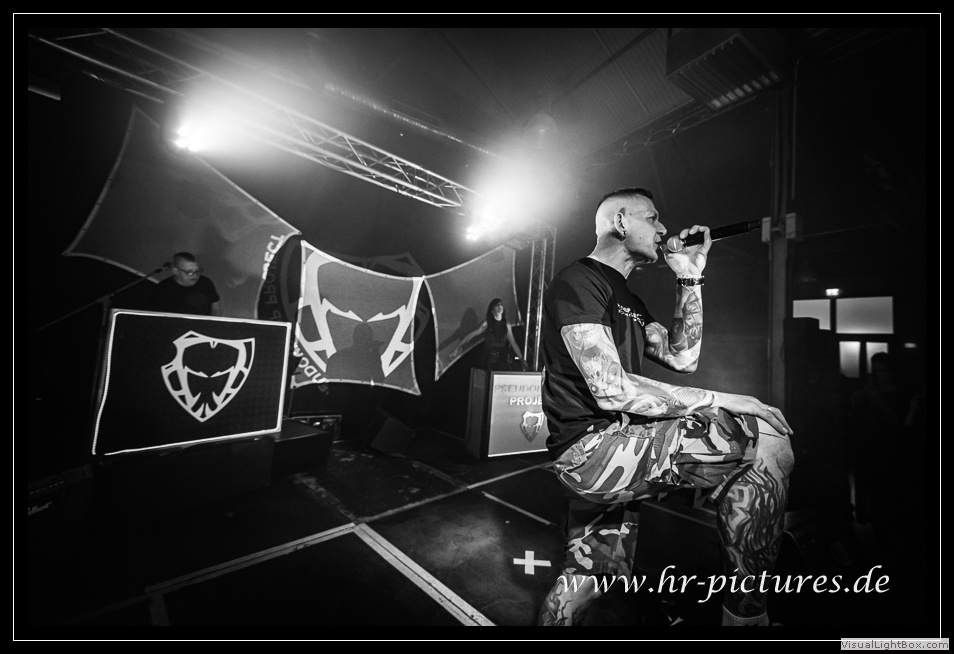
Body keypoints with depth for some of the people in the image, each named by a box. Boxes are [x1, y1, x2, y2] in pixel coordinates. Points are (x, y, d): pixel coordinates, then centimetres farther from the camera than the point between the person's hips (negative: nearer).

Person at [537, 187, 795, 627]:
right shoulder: (578, 281, -9)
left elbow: (681, 358, 13)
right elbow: (611, 389, -20)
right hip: (589, 446, -10)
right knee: (766, 437, -13)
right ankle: (746, 614, 2)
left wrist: (690, 278, 12)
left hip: (601, 459, 10)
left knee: (587, 579, 18)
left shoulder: (629, 300, 22)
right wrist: (717, 401, -13)